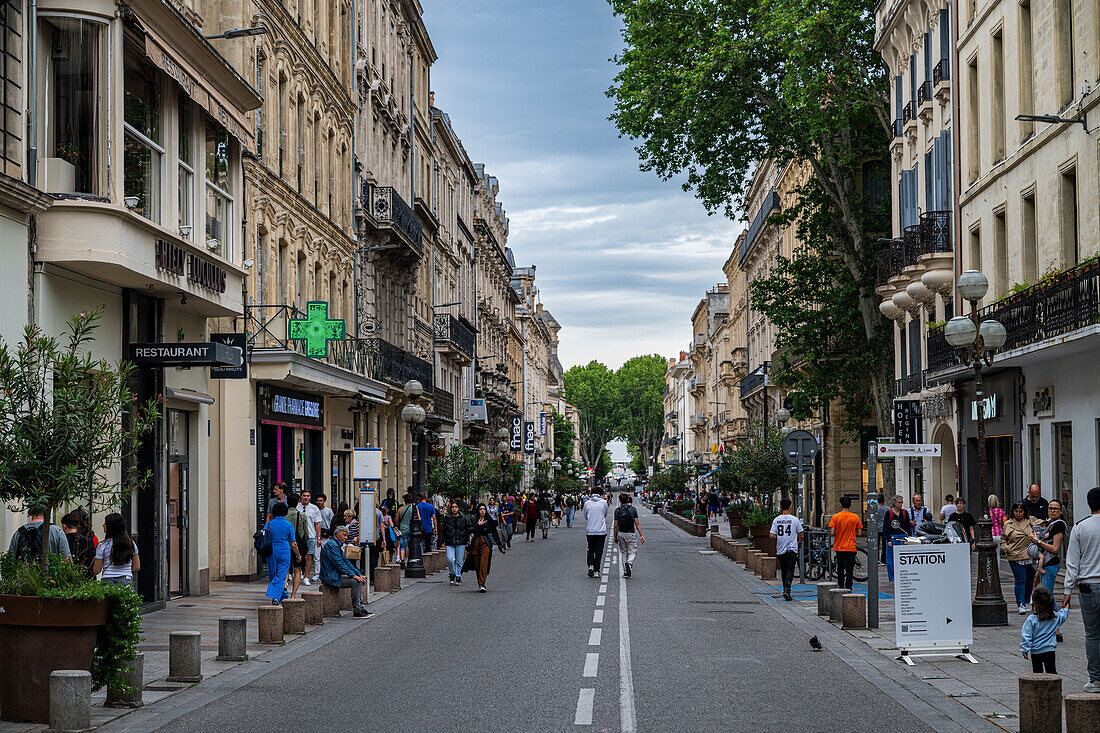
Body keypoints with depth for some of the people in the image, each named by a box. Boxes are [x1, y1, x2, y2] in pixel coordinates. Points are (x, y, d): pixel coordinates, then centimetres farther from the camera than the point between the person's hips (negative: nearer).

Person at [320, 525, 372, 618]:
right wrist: (353, 575, -19)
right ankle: (356, 611, -17)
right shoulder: (332, 545, -16)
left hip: (336, 575, 10)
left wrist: (359, 574, 8)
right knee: (355, 582, -20)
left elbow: (346, 562, 18)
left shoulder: (338, 546, 18)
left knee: (359, 581, 2)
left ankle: (361, 608, 0)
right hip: (330, 578, -10)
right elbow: (339, 564, -21)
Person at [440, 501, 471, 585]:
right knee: (450, 559, -14)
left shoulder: (463, 518, 4)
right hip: (450, 543, 0)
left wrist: (467, 541, 5)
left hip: (460, 543, 0)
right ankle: (452, 574, 9)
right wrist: (443, 541, 4)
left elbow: (467, 530, 10)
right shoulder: (447, 518, 6)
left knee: (459, 561, 1)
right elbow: (444, 530, 12)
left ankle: (458, 578, 11)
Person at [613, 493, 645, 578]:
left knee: (623, 552, 13)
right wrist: (641, 535, -3)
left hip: (621, 534, 2)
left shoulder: (617, 510, -1)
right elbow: (637, 523, -6)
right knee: (632, 552, 6)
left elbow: (615, 525, -2)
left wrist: (615, 537, 8)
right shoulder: (633, 509, -3)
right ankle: (629, 563, -25)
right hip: (631, 534, -2)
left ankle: (625, 571, 10)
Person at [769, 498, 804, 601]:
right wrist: (799, 541, 23)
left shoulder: (776, 520, -1)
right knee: (790, 570, -5)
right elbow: (800, 535, 2)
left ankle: (785, 589, 24)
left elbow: (772, 535, -5)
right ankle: (787, 589, -21)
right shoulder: (795, 519, -5)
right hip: (792, 550, -2)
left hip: (780, 550, 2)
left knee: (783, 571, 16)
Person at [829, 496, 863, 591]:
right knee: (849, 570, 0)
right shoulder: (855, 517, -4)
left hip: (839, 547, 1)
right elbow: (859, 532, -1)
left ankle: (840, 587, 24)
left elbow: (832, 533, -10)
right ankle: (848, 589, -6)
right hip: (851, 547, -1)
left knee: (840, 569, 17)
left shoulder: (835, 517, -6)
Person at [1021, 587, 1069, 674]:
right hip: (1050, 650, 2)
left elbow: (1026, 636, -15)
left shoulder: (1031, 619, -16)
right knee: (1051, 670, 7)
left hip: (1035, 652, -2)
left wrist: (1025, 650, -6)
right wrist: (1066, 608, 43)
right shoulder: (1056, 617, -2)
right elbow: (1064, 614, 22)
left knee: (1037, 671, 8)